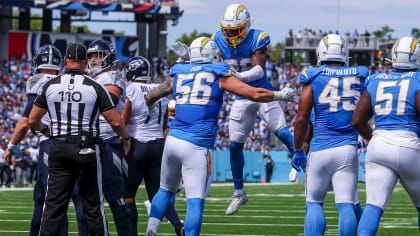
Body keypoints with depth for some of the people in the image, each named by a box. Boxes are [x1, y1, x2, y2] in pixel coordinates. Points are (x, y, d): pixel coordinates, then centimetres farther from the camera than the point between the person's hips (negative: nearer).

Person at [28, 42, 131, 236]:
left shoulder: (50, 86, 2)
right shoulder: (95, 88, -6)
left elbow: (32, 121, 8)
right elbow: (115, 122, -4)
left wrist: (44, 130, 30)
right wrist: (126, 137, 17)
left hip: (58, 148, 2)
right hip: (86, 148, -2)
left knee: (54, 203, 3)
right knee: (92, 203, 7)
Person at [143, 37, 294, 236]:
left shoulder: (178, 74, 14)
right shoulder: (219, 75, 3)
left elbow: (151, 96, 27)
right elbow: (256, 94, 1)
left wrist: (149, 106, 51)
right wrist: (282, 96, 17)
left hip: (174, 138, 5)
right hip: (198, 145, -5)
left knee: (166, 189, 21)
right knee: (195, 201, -6)